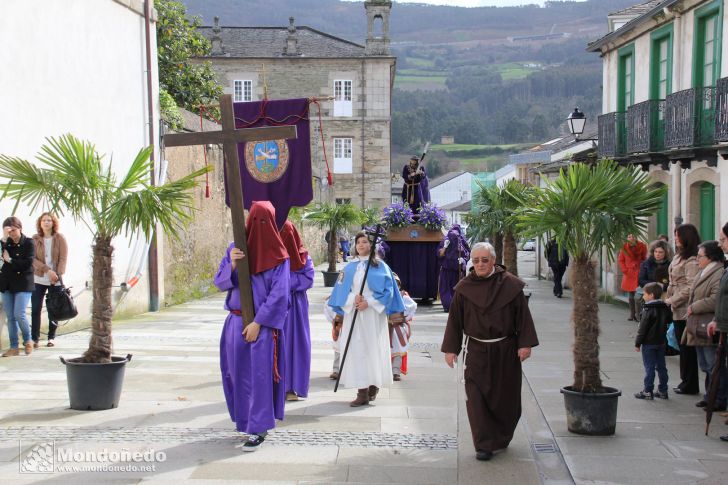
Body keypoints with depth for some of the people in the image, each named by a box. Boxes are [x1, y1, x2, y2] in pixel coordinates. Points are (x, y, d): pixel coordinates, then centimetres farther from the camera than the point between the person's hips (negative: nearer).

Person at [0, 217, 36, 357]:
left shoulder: (28, 243, -2)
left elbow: (27, 263, -13)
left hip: (23, 283, -4)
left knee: (19, 314, -13)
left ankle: (28, 340, 11)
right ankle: (14, 347, 9)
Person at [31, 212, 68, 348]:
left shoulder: (60, 238, 1)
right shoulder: (35, 239, 2)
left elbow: (63, 258, -4)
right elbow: (33, 259, -6)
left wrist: (58, 274, -15)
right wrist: (48, 270, -17)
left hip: (55, 280, 0)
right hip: (38, 279, 1)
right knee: (35, 309, -2)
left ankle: (51, 337, 15)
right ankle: (35, 338, 4)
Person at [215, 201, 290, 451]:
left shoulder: (278, 256, -5)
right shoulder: (235, 248, 8)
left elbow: (279, 294, -10)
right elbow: (219, 282, 6)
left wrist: (258, 323, -15)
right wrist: (232, 265, -14)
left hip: (263, 324, -5)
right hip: (236, 322, 5)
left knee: (260, 373, -6)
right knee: (238, 372, 10)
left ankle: (258, 428, -1)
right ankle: (247, 421, 26)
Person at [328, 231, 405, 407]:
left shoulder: (380, 266, 3)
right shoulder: (349, 267, 12)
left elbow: (387, 290, -3)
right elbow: (341, 290, 7)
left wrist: (369, 302, -13)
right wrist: (353, 298, -13)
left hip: (373, 315, -2)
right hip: (353, 313, 3)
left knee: (373, 349, -2)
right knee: (357, 349, -3)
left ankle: (373, 386, 13)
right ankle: (362, 392, -2)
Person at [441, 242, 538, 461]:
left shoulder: (510, 285, -5)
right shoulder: (464, 288, -1)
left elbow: (523, 315, -3)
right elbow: (455, 319, 4)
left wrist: (525, 344, -9)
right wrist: (450, 348, 2)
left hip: (505, 350, 0)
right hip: (476, 351, 0)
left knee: (505, 396, 11)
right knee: (477, 397, -7)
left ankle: (502, 437, 34)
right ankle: (484, 445, -1)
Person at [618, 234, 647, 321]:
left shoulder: (642, 246, -2)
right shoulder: (625, 247, 3)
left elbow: (644, 259, 3)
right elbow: (620, 260, 11)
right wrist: (624, 270, 1)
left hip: (639, 273, -3)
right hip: (629, 274, 3)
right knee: (631, 295, 9)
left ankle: (637, 314, -7)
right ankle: (632, 314, 16)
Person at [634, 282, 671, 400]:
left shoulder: (648, 310, -16)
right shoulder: (665, 308, 5)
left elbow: (642, 328, -15)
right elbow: (669, 321, 18)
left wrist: (637, 343, -9)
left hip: (649, 343, -7)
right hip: (661, 342, 7)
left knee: (649, 368, -3)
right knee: (661, 367, 12)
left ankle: (648, 391, 0)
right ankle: (663, 391, 17)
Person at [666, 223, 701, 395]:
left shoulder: (691, 260, -17)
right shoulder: (679, 257, 14)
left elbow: (690, 288, -22)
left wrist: (670, 301, -16)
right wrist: (669, 300, 11)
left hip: (685, 310, -9)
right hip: (678, 310, 9)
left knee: (687, 348, -1)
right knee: (683, 346, 14)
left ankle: (690, 384, 7)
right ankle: (686, 381, 22)